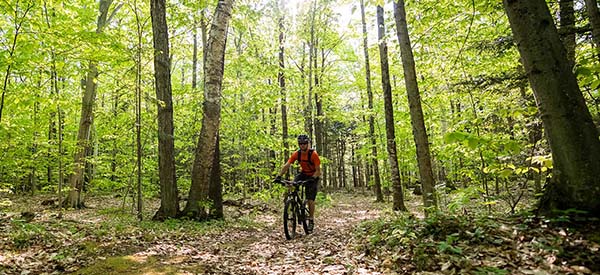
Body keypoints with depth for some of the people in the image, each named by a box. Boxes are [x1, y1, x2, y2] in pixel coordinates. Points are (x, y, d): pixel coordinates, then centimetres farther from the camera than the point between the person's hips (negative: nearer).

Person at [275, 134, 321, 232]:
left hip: (313, 176, -4)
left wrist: (312, 178, -40)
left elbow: (318, 170, -23)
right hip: (303, 173, 4)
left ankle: (311, 221, 9)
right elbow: (286, 165, -18)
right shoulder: (297, 154, -14)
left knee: (310, 200, -9)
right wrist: (279, 176, -30)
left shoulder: (313, 154, -25)